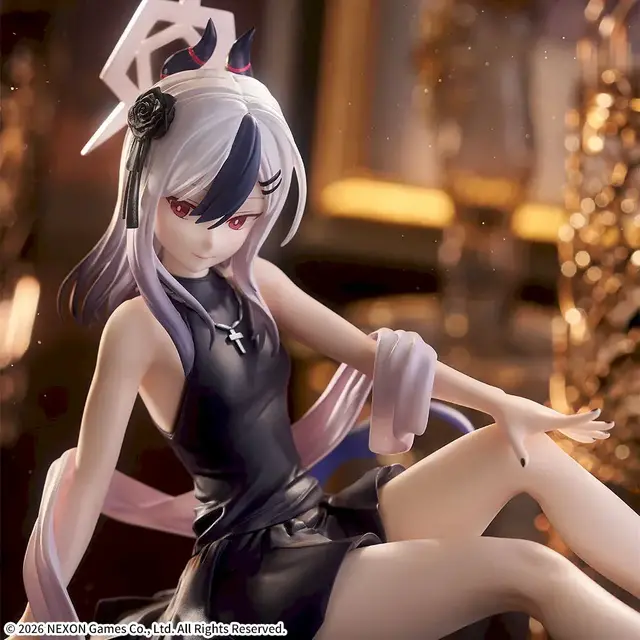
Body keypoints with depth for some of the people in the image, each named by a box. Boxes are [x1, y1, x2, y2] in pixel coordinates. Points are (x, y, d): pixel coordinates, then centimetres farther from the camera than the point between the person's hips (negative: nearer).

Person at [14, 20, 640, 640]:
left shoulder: (254, 280, 7)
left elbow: (370, 350, 10)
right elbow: (88, 478, -13)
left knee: (526, 450, -2)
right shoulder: (139, 324, -13)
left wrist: (499, 401, 2)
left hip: (323, 522, 7)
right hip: (257, 568, -7)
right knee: (529, 572, -19)